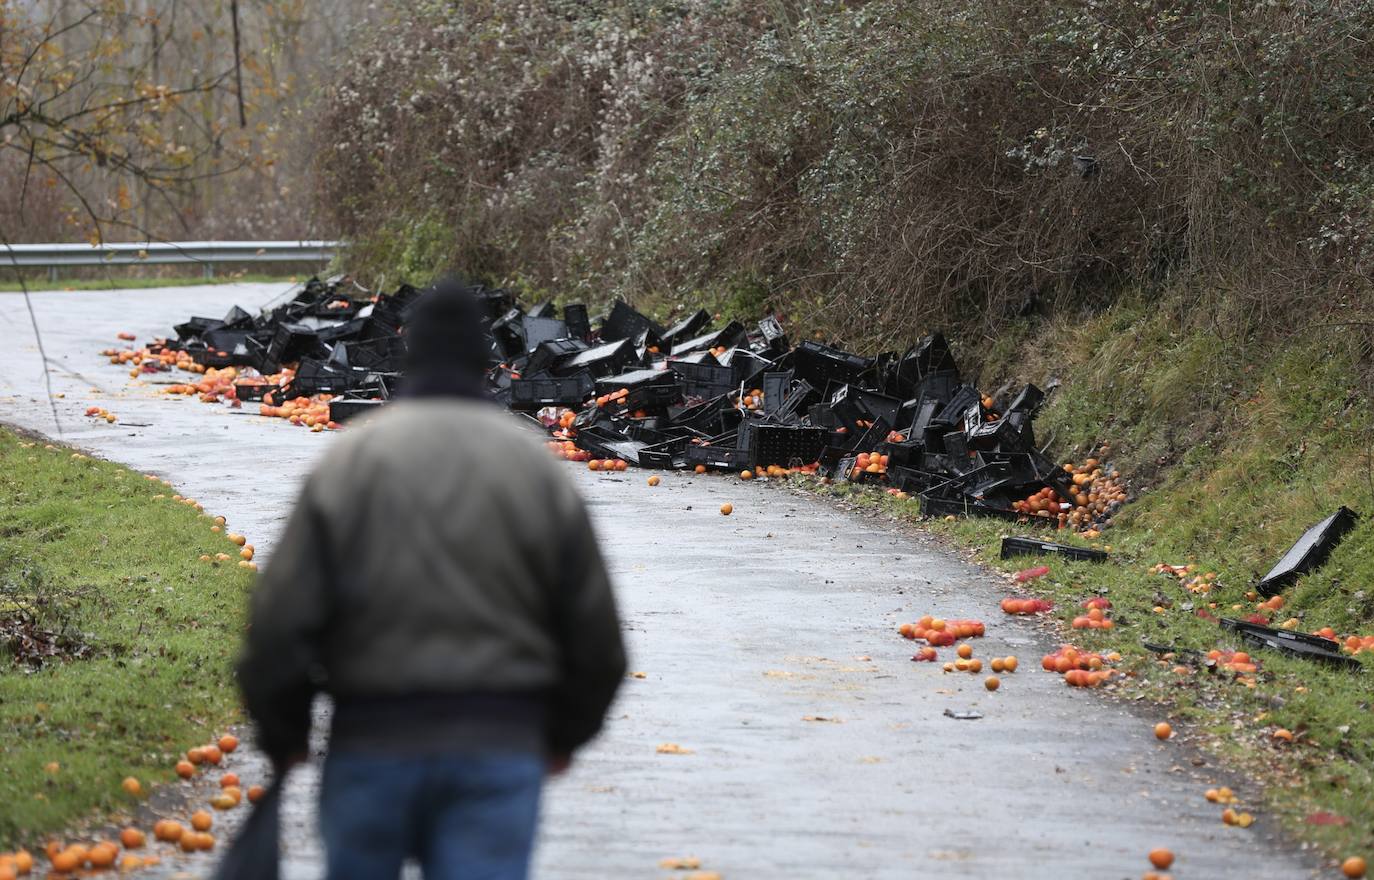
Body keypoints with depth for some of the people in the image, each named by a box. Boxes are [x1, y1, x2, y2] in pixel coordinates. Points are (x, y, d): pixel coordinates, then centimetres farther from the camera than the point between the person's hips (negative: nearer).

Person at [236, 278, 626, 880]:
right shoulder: (539, 469, 4)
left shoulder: (348, 460, -1)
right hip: (501, 747, 0)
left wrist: (282, 736, 9)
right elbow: (597, 635, 7)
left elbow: (280, 620, -5)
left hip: (372, 742, 0)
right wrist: (564, 734, 23)